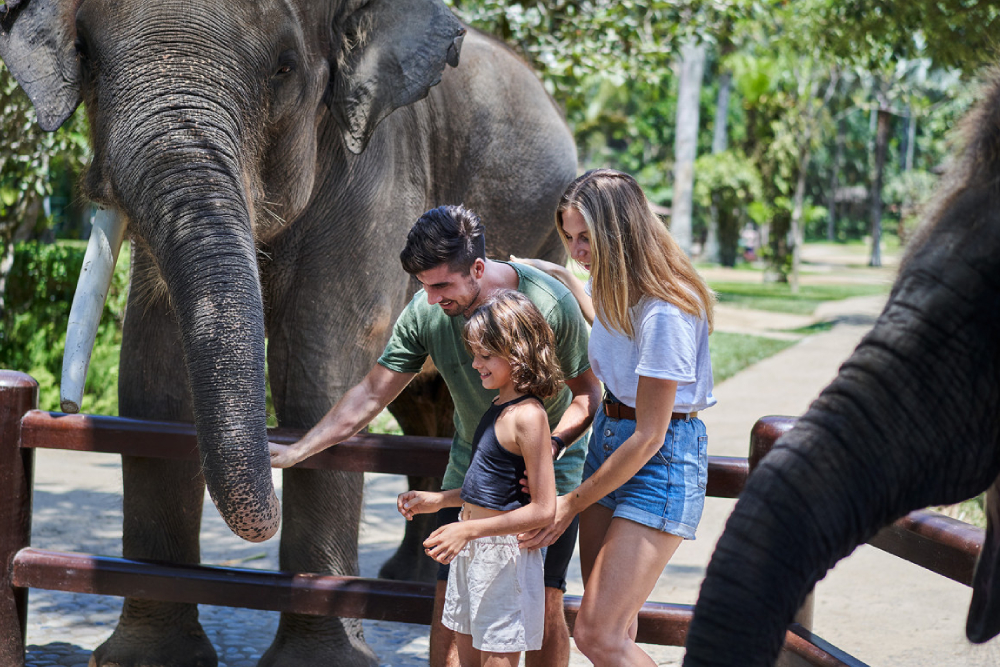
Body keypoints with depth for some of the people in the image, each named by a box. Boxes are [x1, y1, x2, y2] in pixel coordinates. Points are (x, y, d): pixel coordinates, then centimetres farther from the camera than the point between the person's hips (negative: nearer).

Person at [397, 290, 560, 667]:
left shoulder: (527, 416, -20)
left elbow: (543, 509, -22)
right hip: (472, 550, 10)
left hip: (505, 553, -10)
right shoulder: (499, 407, 9)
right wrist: (438, 500, 18)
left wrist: (468, 530, -23)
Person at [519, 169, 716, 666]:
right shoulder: (614, 291, 6)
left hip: (662, 460, -9)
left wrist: (572, 504, -10)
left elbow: (648, 436, -19)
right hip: (608, 439, 9)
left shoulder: (665, 312, -23)